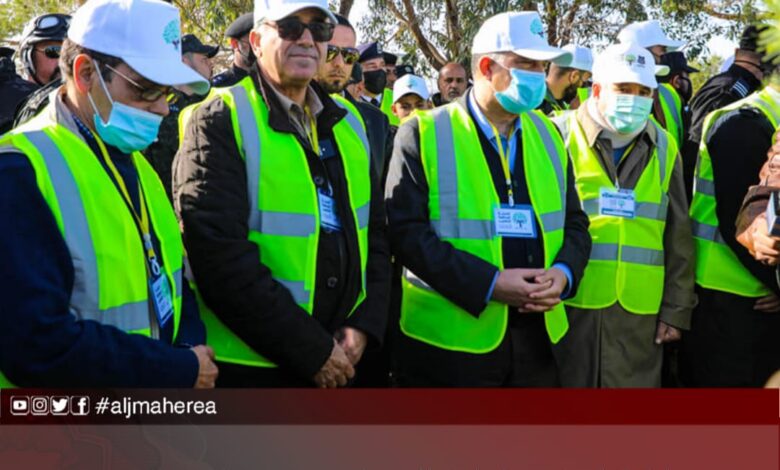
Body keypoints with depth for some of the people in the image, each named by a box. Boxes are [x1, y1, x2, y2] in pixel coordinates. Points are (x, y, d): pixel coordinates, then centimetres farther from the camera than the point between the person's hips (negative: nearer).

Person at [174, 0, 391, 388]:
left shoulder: (347, 124, 10)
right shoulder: (220, 122, -10)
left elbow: (373, 229, 12)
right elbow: (219, 254, -19)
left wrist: (365, 323, -3)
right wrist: (310, 349, -17)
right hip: (247, 366, -6)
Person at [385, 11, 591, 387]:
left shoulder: (547, 134, 11)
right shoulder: (424, 134, -6)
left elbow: (574, 222, 13)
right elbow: (406, 230, -14)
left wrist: (564, 273, -9)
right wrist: (488, 283, -21)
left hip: (536, 337, 5)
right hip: (448, 340, -5)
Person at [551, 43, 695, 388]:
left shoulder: (663, 148, 9)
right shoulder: (560, 136, -1)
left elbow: (678, 239, 11)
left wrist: (676, 309, 7)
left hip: (639, 311, 3)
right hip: (569, 304, -3)